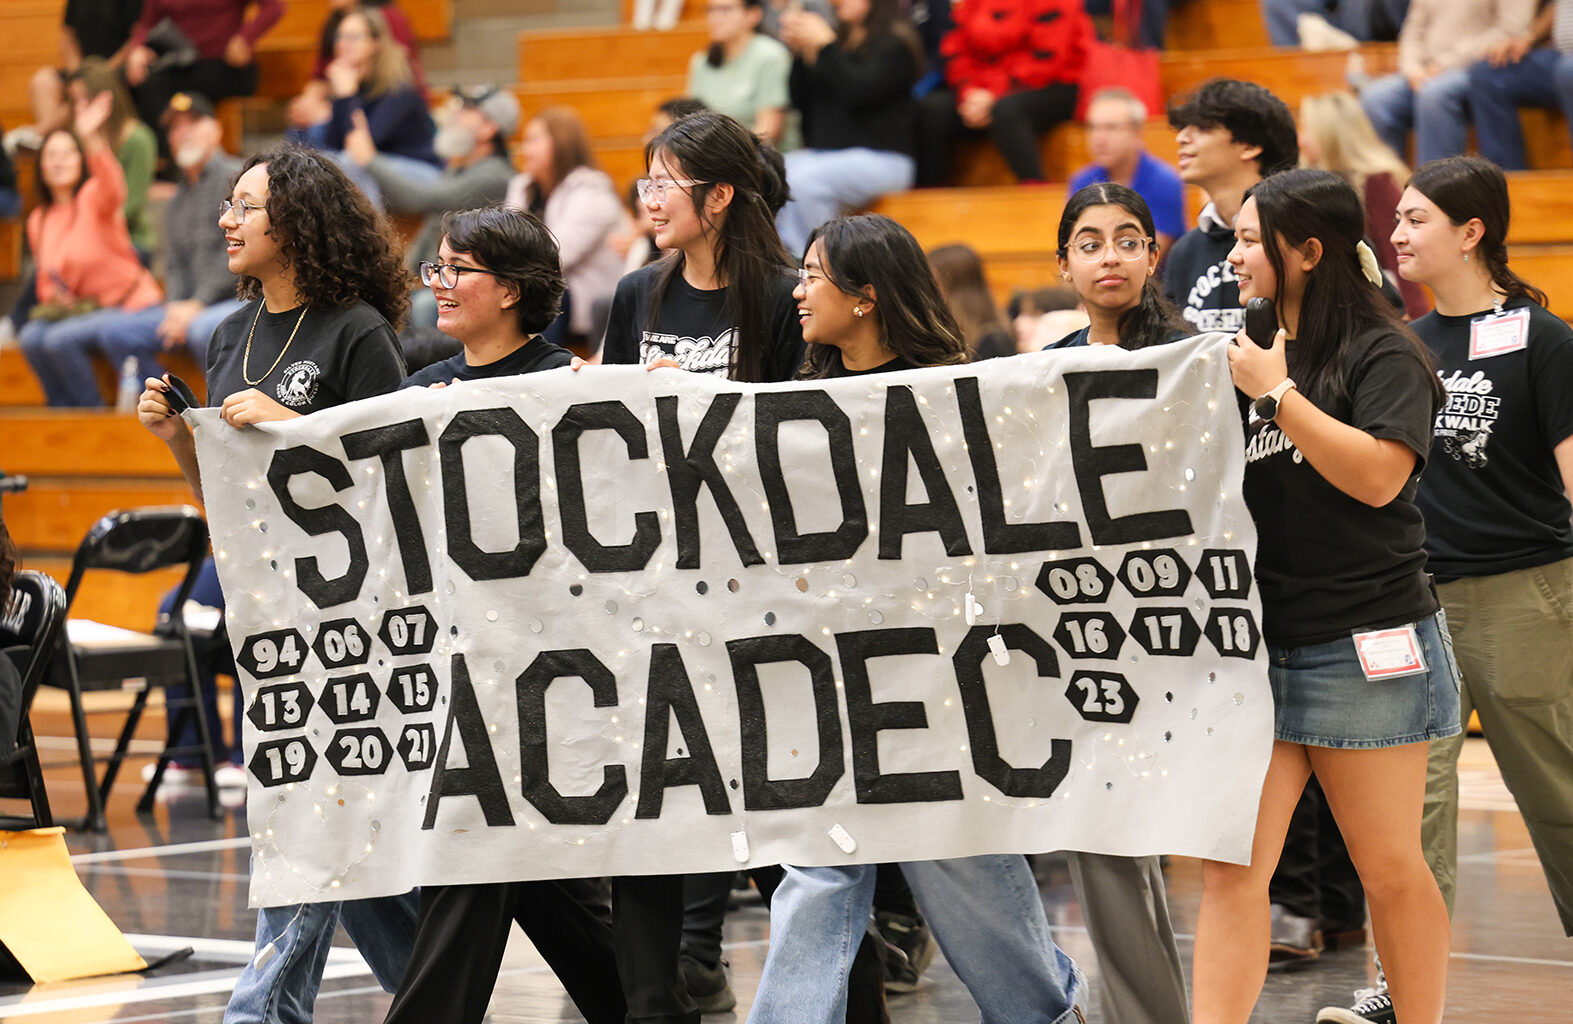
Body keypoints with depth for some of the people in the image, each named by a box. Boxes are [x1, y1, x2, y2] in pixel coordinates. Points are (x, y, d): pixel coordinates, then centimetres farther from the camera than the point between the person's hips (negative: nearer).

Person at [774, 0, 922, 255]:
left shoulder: (895, 44, 0)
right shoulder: (840, 39, 20)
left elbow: (858, 93, -15)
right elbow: (800, 100, 18)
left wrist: (825, 46, -11)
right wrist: (800, 51, 5)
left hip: (879, 156, -7)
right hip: (823, 152, 7)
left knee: (803, 181, -34)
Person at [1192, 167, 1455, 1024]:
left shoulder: (1382, 355, -4)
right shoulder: (1244, 355, 13)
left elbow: (1377, 473, -19)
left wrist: (1278, 392, -16)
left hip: (1365, 647, -5)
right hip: (1255, 643, 5)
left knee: (1389, 866, 3)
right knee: (1231, 865, -5)